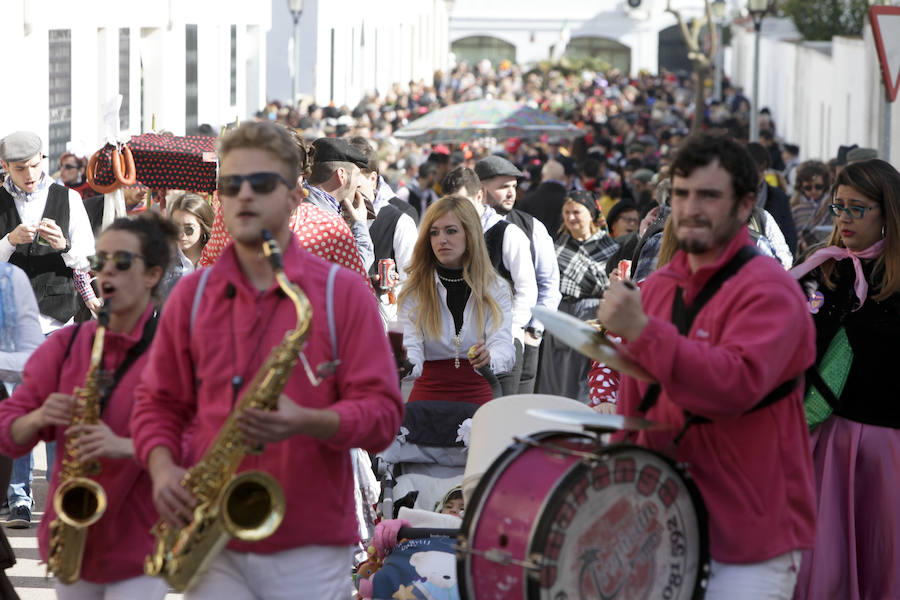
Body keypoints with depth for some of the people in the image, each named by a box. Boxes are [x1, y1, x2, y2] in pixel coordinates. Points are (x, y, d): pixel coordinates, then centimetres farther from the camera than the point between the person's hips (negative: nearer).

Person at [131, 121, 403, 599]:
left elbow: (382, 411, -4)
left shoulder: (343, 294, 1)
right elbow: (157, 402, 15)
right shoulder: (192, 295, 9)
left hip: (310, 549, -2)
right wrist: (162, 468, -5)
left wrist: (310, 422, -22)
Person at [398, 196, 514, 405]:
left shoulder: (495, 289, 6)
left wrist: (488, 359, -32)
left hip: (476, 398, 0)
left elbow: (504, 347, -9)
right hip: (428, 394, 0)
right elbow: (412, 347, -6)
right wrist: (404, 364, -30)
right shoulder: (414, 291, 5)